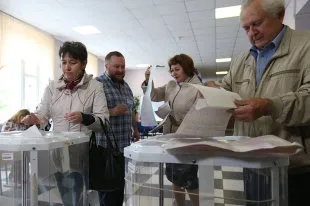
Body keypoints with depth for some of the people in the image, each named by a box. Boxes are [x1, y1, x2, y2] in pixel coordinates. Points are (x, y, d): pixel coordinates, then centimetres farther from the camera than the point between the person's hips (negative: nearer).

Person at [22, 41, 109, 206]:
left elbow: (103, 120, -11)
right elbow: (43, 114, 5)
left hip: (85, 151, -3)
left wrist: (84, 118, -28)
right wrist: (35, 119, -17)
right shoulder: (52, 87, 8)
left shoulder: (95, 87, -4)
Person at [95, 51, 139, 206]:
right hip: (106, 146, -7)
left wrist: (135, 129, 18)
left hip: (124, 144, 7)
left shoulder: (125, 86, 15)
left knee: (120, 184, 16)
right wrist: (112, 112, -26)